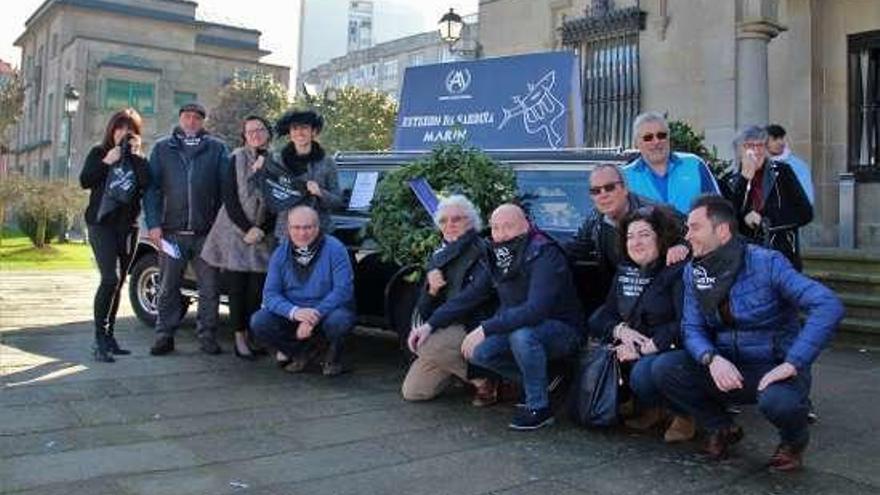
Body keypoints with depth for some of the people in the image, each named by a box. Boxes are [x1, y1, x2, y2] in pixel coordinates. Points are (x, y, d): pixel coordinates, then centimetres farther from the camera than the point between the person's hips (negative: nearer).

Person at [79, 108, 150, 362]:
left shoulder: (138, 158, 12)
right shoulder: (99, 153, 8)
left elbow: (146, 182, -7)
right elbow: (84, 181, -4)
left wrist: (136, 154, -8)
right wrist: (106, 162, -11)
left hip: (128, 226, 4)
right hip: (102, 224, -3)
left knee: (118, 282, 7)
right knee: (110, 278, -18)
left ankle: (109, 336, 16)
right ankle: (100, 339, -14)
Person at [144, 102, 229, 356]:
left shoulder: (217, 148, 7)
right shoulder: (162, 148, 10)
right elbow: (152, 187, 5)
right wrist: (153, 223, -6)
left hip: (207, 232, -1)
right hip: (171, 231, 1)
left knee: (209, 289, 4)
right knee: (168, 288, 8)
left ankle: (207, 337, 14)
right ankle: (164, 336, 17)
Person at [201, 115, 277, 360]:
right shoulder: (236, 159, 0)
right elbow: (229, 199, -5)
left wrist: (262, 231, -4)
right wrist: (247, 228, -11)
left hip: (262, 236, 2)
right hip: (235, 233, -2)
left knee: (257, 288, -2)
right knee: (237, 287, -2)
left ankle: (252, 335, 7)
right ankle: (239, 338, 4)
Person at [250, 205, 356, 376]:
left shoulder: (334, 249, -12)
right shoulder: (280, 253, -1)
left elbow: (343, 290, -19)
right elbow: (270, 294, -7)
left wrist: (315, 316, -30)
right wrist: (294, 312, -27)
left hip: (328, 312, -3)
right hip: (292, 316, 4)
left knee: (338, 320, -37)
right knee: (258, 322, -20)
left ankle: (334, 357, 0)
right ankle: (303, 352, 6)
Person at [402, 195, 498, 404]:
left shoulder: (482, 253, -9)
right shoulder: (439, 258, 13)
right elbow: (423, 312, 11)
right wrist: (431, 290, -9)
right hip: (444, 331, 7)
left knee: (428, 345, -33)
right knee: (412, 392, 0)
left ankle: (484, 380, -10)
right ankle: (461, 368, 23)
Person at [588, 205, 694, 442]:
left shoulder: (678, 272, -10)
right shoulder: (625, 272, 14)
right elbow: (604, 315, 11)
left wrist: (647, 347, -22)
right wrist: (621, 330, -11)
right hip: (632, 351, 8)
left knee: (642, 374, -35)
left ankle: (684, 413, -1)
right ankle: (652, 409, 10)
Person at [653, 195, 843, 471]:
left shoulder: (766, 263, -17)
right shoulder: (693, 272, 1)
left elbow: (829, 306, -25)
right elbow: (692, 328, -1)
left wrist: (792, 364, -30)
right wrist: (711, 358, -24)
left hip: (774, 367, -4)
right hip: (727, 368, 5)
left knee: (776, 400, -38)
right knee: (664, 368, -17)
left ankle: (794, 440, 3)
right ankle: (722, 428, 9)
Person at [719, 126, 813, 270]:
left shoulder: (781, 172, 7)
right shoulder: (729, 181, 7)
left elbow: (805, 213, 3)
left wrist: (763, 220, -6)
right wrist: (745, 178, -10)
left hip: (783, 259, 0)